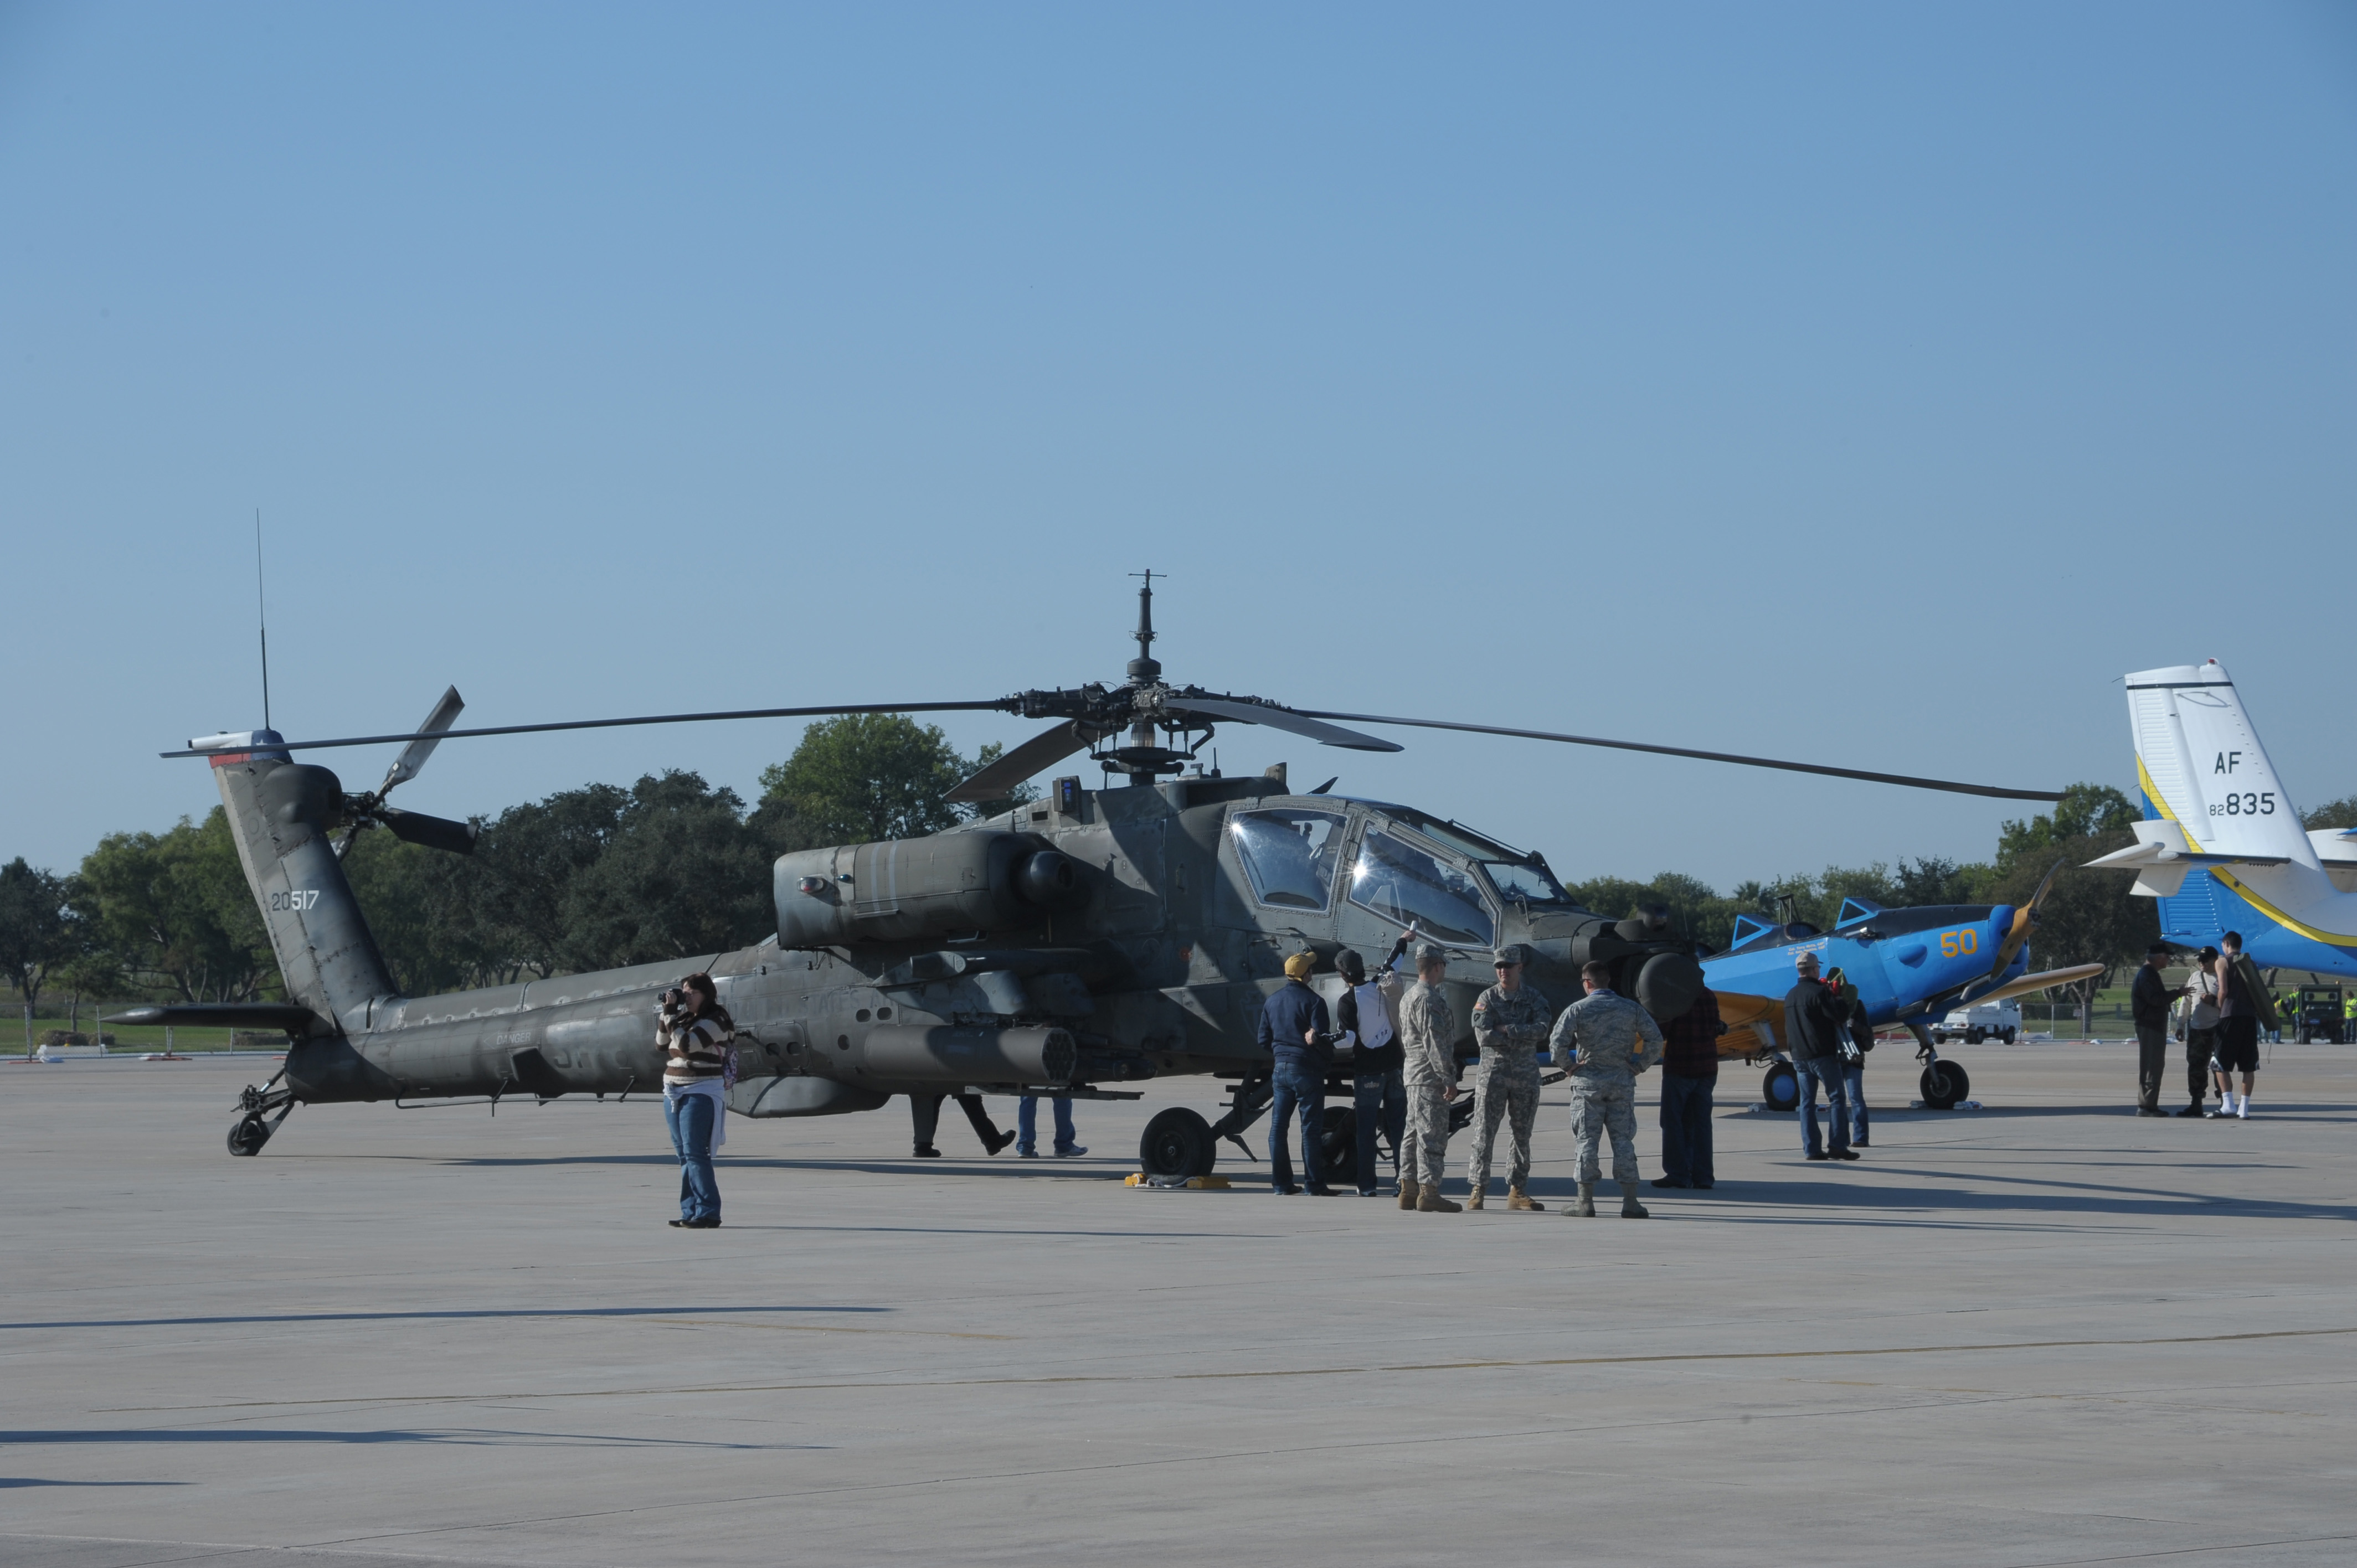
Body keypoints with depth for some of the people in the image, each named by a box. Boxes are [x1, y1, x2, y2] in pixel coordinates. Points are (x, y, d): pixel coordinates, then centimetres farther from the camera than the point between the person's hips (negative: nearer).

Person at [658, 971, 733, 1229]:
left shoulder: (715, 1020, -11)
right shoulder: (685, 1017, 14)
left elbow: (687, 1044, -21)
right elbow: (662, 1043, 18)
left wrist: (671, 1014, -17)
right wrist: (666, 1013, 7)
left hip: (701, 1093, -9)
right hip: (675, 1092, 9)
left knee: (695, 1154, -12)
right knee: (684, 1155, 8)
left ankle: (707, 1213, -12)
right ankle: (691, 1212, 11)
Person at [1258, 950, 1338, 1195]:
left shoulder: (1271, 1002, 9)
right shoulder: (1313, 1001, -10)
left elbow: (1264, 1041, 13)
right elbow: (1322, 1039, -15)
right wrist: (1328, 1060, 3)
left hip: (1280, 1069, 5)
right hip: (1307, 1070, -5)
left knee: (1278, 1127, 8)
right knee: (1310, 1128, -2)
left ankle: (1281, 1183, 8)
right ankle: (1314, 1184, -2)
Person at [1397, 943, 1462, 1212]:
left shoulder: (1409, 997, 18)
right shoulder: (1428, 999, -15)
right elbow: (1434, 1043, -20)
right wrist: (1448, 1078, -19)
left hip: (1413, 1075, 11)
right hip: (1430, 1077, -11)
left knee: (1414, 1134, 13)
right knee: (1432, 1135, -10)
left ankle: (1408, 1190, 16)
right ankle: (1429, 1192, -12)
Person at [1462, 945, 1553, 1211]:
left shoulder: (1534, 997, 6)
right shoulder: (1487, 999, 1)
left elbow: (1542, 1030, -10)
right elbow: (1484, 1036, -13)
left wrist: (1508, 1030, -14)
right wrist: (1524, 1036, -10)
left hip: (1526, 1074, 2)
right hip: (1493, 1072, -2)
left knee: (1522, 1135, 7)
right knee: (1484, 1133, -6)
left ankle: (1518, 1192, 13)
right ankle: (1477, 1191, -4)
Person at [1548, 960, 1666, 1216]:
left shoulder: (1577, 1010, -4)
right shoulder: (1631, 1009, 4)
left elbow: (1557, 1043, -15)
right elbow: (1655, 1039, -3)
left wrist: (1569, 1065, -1)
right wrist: (1639, 1066, 4)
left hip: (1588, 1081, -2)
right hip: (1622, 1082, 2)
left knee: (1587, 1140, 1)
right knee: (1623, 1140, 5)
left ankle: (1586, 1202, 0)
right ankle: (1630, 1202, 1)